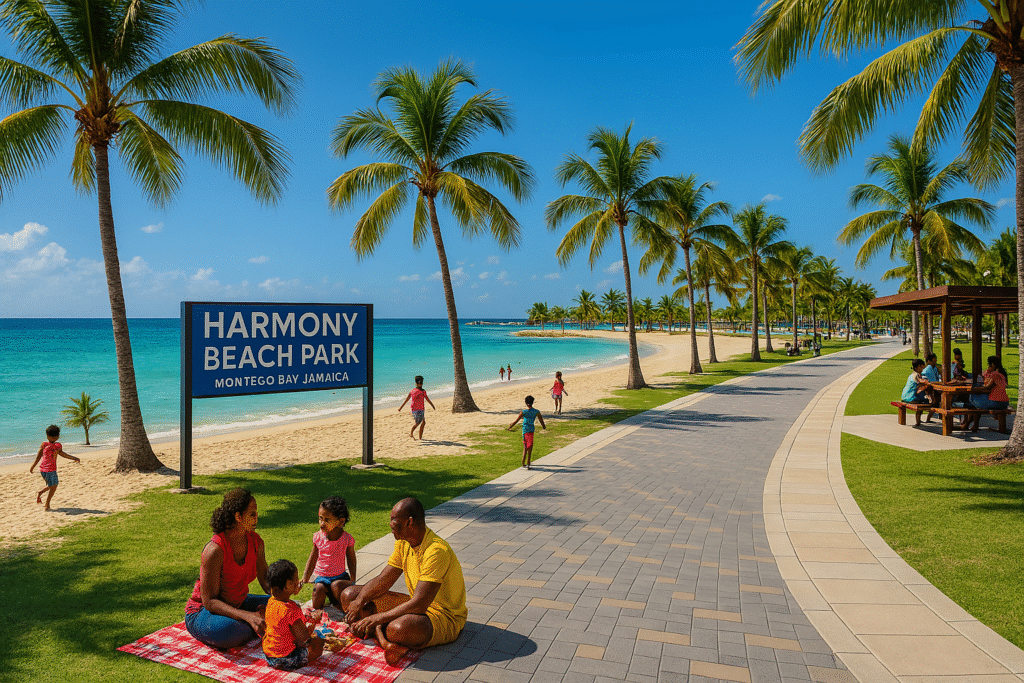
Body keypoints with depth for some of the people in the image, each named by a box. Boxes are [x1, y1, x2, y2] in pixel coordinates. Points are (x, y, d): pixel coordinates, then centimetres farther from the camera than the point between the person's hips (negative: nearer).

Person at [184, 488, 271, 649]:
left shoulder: (255, 541, -7)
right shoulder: (215, 550, -28)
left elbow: (265, 579, 5)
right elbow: (209, 602, -28)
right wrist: (247, 616, -39)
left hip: (237, 605, 6)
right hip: (202, 612, -6)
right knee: (226, 630, -40)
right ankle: (257, 629, -12)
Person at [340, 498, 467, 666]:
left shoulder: (437, 551, -29)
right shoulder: (403, 543, -1)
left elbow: (419, 605, -32)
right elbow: (383, 581, 6)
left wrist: (376, 618, -29)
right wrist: (359, 601, -11)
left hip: (445, 617, -9)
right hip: (417, 605, 9)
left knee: (398, 629, -42)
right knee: (349, 595, 1)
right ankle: (383, 638, -19)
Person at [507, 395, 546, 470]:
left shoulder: (523, 411, -7)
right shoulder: (536, 412, -6)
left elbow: (516, 420, -2)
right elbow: (541, 421, 6)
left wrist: (509, 427, 11)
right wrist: (544, 427, 27)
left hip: (524, 429, 1)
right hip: (531, 429, -1)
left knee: (525, 446, 17)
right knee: (530, 447, 6)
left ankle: (523, 463, 23)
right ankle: (527, 464, 5)